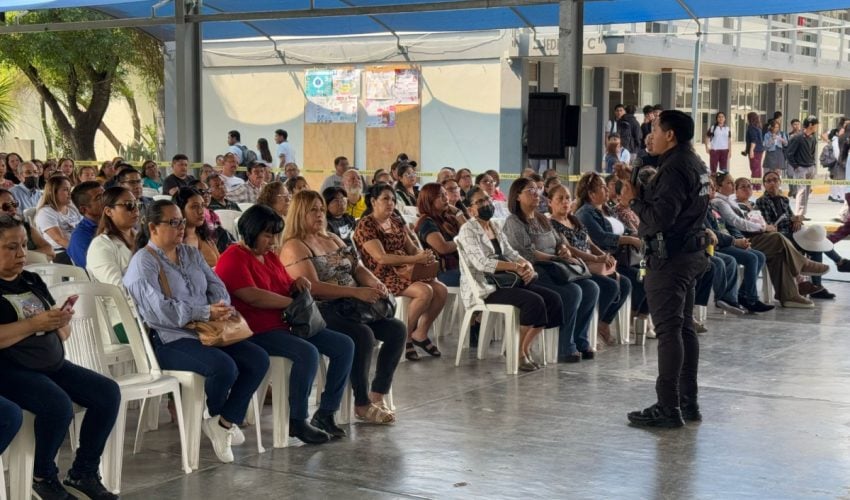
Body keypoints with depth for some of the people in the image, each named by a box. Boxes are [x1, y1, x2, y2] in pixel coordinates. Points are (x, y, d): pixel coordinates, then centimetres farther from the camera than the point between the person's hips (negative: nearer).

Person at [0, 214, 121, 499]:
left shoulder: (33, 281, 15)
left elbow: (62, 335, 17)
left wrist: (62, 322, -6)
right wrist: (34, 324, -22)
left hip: (52, 364, 8)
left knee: (108, 393, -10)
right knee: (58, 405, -32)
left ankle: (83, 473, 0)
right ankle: (44, 477, -6)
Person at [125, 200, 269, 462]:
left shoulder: (191, 254, 19)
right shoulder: (143, 263, -7)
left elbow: (216, 286, 13)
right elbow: (159, 310, -19)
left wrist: (222, 307, -12)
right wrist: (206, 313, -21)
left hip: (206, 332, 8)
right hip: (169, 340, -8)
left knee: (258, 359, -12)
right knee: (224, 367, -30)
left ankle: (226, 421, -5)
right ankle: (211, 419, 1)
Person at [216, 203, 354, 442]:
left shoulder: (270, 256, 19)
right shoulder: (233, 259, -10)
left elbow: (286, 288, 28)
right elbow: (252, 296, -22)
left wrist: (297, 284, 3)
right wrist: (292, 302, -16)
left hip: (286, 325, 10)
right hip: (257, 332, -10)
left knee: (344, 345, -2)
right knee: (308, 353, -33)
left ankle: (325, 414, 2)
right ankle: (297, 421, -20)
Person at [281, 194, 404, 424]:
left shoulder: (333, 240, 20)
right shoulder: (294, 248, -7)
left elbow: (358, 268, 19)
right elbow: (314, 287, -19)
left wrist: (375, 284, -5)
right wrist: (356, 292, -25)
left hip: (349, 308, 8)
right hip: (320, 312, -8)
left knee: (397, 330, -8)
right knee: (363, 335, -31)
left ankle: (377, 396, -3)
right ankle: (362, 405, -18)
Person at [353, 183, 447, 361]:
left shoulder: (396, 221, 14)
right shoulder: (366, 225, -11)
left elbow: (412, 247, 15)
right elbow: (381, 258, -21)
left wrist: (424, 254, -10)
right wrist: (415, 259, -25)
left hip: (404, 271, 8)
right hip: (382, 275, -8)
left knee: (441, 290, -11)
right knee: (425, 291, -27)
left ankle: (420, 334, 4)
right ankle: (404, 337, -11)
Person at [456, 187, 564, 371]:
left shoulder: (495, 229, 20)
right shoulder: (468, 230, -5)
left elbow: (512, 254, 13)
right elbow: (481, 263, -18)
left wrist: (527, 265, -10)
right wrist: (516, 267, -21)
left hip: (505, 280, 8)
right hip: (484, 287, -8)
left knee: (553, 299, -10)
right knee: (533, 301, -28)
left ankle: (525, 348, -4)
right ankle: (517, 351, -12)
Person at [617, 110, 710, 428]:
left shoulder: (675, 168, -18)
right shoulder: (694, 164, 14)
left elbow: (659, 218, -24)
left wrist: (634, 200, -9)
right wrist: (638, 188, 8)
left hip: (670, 257, -11)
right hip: (691, 253, 11)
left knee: (668, 331, -8)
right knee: (684, 327, 14)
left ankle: (668, 408, -7)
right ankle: (688, 402, 20)